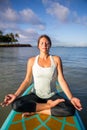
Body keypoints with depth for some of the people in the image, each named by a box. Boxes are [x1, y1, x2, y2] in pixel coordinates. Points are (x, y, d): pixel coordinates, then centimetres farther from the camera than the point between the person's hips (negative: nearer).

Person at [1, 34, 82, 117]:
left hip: (52, 95, 0)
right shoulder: (32, 61, -1)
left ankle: (35, 111, -15)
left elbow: (61, 80, -7)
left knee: (70, 109, -28)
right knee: (15, 105, -27)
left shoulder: (56, 59, -3)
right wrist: (16, 95, -19)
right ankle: (49, 104, -13)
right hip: (36, 95, 1)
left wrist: (71, 98, -20)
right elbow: (27, 81, -4)